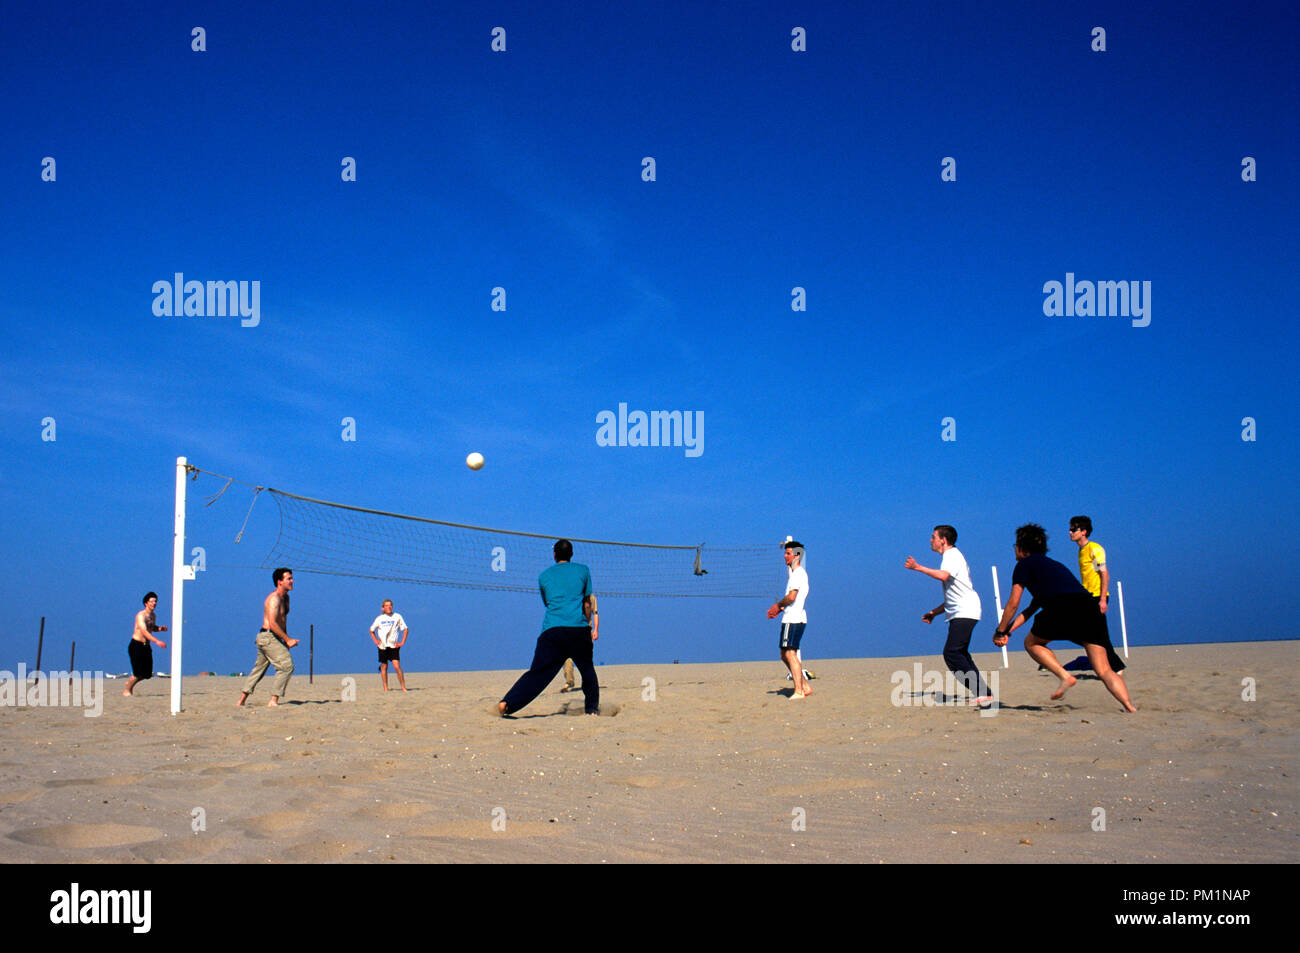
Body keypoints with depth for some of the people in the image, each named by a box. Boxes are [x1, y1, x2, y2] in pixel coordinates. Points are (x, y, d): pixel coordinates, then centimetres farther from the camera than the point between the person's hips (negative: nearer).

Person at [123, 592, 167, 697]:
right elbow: (144, 631, -30)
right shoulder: (141, 615, -17)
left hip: (146, 646, 8)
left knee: (148, 673, 6)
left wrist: (160, 628, 5)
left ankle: (130, 684, 32)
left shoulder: (152, 615, 10)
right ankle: (126, 690, 14)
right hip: (136, 645, -8)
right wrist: (157, 641, -41)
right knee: (138, 673, -9)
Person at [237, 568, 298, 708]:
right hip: (268, 637, -10)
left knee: (259, 668, 16)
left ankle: (242, 700, 23)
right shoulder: (274, 598, -16)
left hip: (267, 638, 10)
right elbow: (272, 623, -24)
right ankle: (273, 701, -16)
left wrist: (286, 640, 14)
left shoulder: (285, 597, 15)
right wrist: (287, 639, -21)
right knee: (287, 665, -14)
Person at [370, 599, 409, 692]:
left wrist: (402, 642, -1)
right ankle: (385, 689, 15)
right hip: (382, 646, 2)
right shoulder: (379, 618, 5)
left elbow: (406, 630, 6)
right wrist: (375, 640, 6)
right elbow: (371, 630, 19)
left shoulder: (397, 617, 0)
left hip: (393, 646, -2)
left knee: (397, 666, -13)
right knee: (384, 667, 6)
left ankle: (403, 688, -9)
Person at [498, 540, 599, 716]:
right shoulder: (583, 570, 15)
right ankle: (592, 708, 19)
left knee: (537, 673, -2)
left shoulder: (544, 575, 19)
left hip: (551, 629, 1)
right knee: (588, 670, 19)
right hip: (579, 629, -1)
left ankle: (507, 703, -15)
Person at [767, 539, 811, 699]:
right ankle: (805, 686, 15)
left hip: (793, 619, -10)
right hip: (792, 618, 10)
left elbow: (791, 597, -21)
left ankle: (799, 691, -12)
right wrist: (780, 609, 15)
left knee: (790, 653, -11)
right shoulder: (795, 573, 21)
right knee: (784, 654, 13)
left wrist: (778, 605, -6)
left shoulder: (798, 573, -11)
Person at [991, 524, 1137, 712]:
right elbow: (1031, 609, 42)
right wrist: (1008, 631, 41)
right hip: (1088, 605, 6)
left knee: (1031, 643, 20)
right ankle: (1130, 707, -16)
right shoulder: (1052, 564, 39)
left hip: (1061, 608, -6)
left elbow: (1013, 604, 15)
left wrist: (1000, 631, 26)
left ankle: (1065, 676, 0)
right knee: (1104, 671, 5)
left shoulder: (1024, 564, 18)